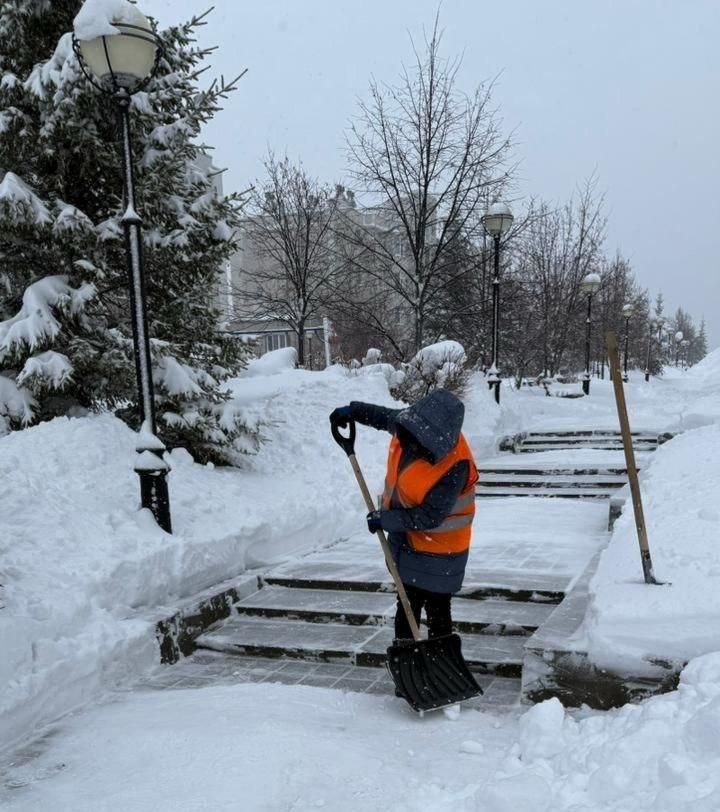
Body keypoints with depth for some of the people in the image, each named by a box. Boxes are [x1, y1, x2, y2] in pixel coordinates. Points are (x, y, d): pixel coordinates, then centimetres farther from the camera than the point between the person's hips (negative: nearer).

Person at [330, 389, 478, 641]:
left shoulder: (456, 465, -32)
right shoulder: (411, 424, -12)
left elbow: (429, 516, -29)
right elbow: (386, 417, 14)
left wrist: (384, 519, -21)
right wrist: (353, 410, 15)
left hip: (437, 550, -7)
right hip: (405, 542, 8)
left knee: (437, 612, 5)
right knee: (406, 606, 20)